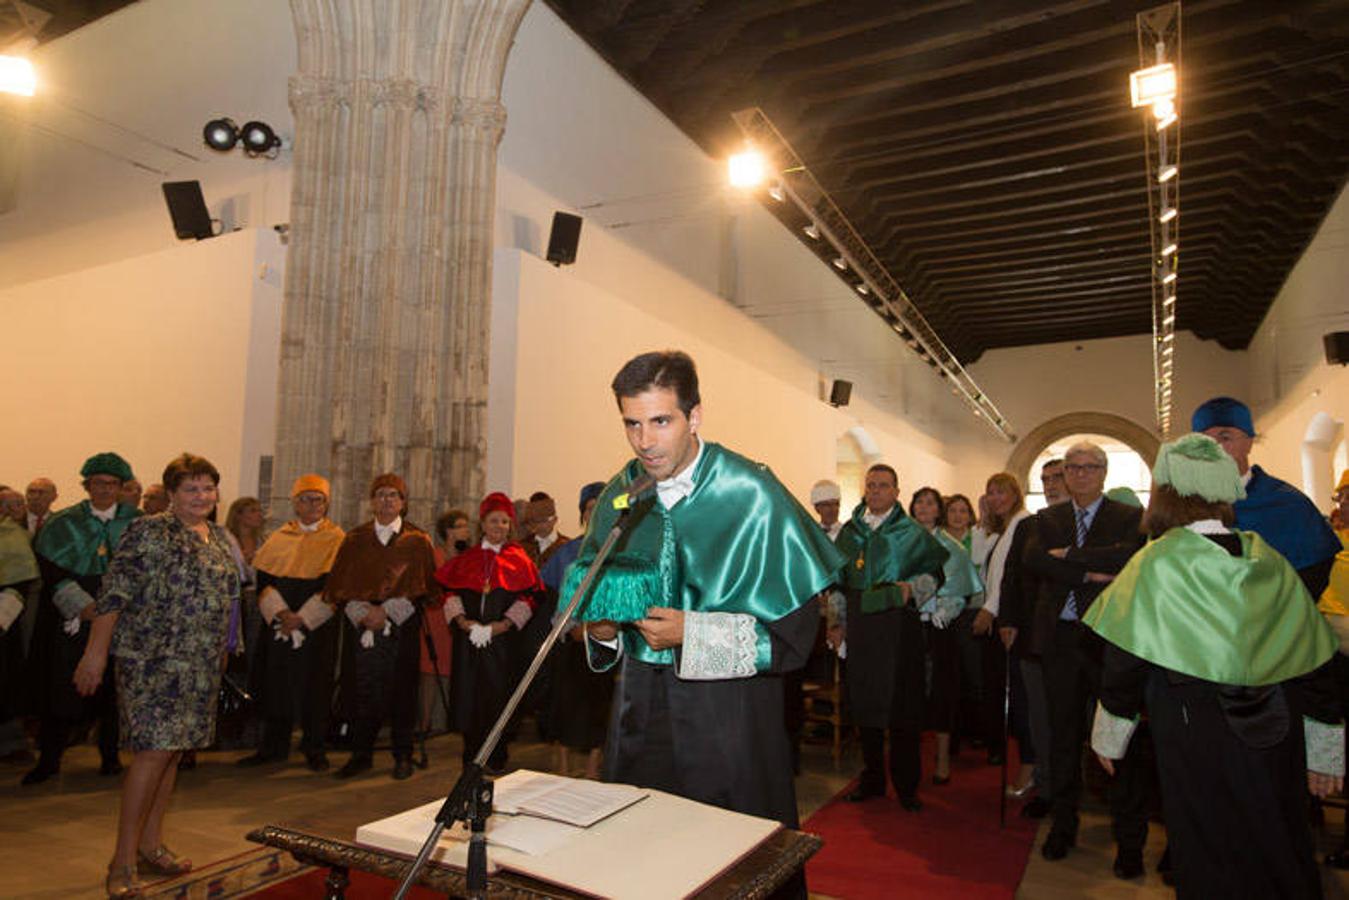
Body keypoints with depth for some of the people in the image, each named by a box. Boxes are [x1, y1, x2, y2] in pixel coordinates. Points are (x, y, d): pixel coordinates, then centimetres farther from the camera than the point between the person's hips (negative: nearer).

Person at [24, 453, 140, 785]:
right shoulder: (64, 523, 4)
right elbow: (53, 573, -1)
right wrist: (83, 606, -12)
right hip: (73, 621, 0)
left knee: (113, 689, 4)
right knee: (63, 687, 1)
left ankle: (110, 756, 17)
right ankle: (49, 759, 16)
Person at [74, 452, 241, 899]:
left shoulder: (218, 537, 12)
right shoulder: (148, 531, -9)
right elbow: (114, 592, -12)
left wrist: (220, 649, 17)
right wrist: (96, 651, -16)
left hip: (200, 664, 7)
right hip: (152, 658, -7)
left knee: (171, 749, 13)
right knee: (155, 750, -10)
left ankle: (151, 846, 24)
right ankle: (123, 859, 1)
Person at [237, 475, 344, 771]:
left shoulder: (336, 538, -1)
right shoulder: (280, 537, 9)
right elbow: (264, 580, 3)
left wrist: (301, 618, -14)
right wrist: (280, 612, -13)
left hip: (317, 627, -3)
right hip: (277, 624, 3)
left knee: (314, 686, 2)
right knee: (276, 683, 7)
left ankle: (314, 749, 16)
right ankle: (273, 747, 22)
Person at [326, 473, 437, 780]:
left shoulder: (417, 540, 4)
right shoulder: (355, 539, 10)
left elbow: (423, 586, -2)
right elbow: (340, 585, 6)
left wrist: (386, 611, -11)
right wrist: (362, 612, -10)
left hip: (402, 627, -2)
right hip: (361, 626, 2)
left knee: (400, 691, 1)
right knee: (362, 692, 3)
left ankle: (403, 756, 13)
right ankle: (361, 755, 17)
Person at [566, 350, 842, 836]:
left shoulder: (751, 494, -14)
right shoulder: (617, 498, 1)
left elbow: (796, 628, -14)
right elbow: (594, 596, 14)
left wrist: (691, 634, -20)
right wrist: (602, 629, -7)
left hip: (730, 708, -4)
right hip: (641, 708, 4)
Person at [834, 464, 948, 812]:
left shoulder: (912, 532, 3)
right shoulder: (849, 531, 12)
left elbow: (935, 571, 7)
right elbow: (838, 578, 17)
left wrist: (911, 589, -11)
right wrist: (840, 622, 13)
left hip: (899, 621, -3)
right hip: (860, 623, 3)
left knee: (901, 701, -1)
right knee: (864, 699, 8)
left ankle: (906, 784, 12)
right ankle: (872, 778, 22)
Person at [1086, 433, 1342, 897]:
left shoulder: (1156, 564, -13)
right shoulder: (1270, 561, 0)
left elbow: (1125, 661, -9)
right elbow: (1316, 660, 5)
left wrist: (1109, 735, 4)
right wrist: (1325, 752, 15)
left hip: (1194, 737, -4)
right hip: (1277, 738, 4)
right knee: (1278, 853, 21)